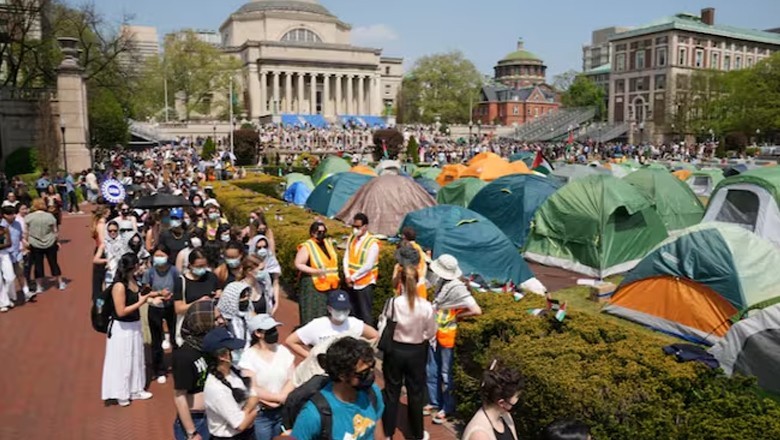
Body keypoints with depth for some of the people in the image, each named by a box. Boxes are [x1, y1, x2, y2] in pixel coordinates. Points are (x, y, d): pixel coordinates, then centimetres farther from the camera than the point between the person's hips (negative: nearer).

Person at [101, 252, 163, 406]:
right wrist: (140, 302, -21)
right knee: (122, 361, 7)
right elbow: (121, 311, -25)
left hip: (134, 325, 9)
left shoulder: (132, 280, 0)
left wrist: (151, 294, 7)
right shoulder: (119, 285, -25)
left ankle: (135, 390, 36)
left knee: (136, 358, 20)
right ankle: (121, 394, 25)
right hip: (122, 328, -9)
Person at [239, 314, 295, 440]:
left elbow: (292, 380, 0)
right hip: (260, 415, -3)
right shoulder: (249, 356, -8)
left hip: (284, 411, 3)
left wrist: (281, 399, -14)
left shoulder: (283, 350, 3)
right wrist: (279, 397, -13)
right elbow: (253, 390, -13)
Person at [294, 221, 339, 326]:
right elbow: (298, 264, -15)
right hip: (313, 286, -6)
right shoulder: (307, 247, -11)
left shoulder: (328, 242, 9)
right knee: (313, 316, -5)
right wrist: (316, 271, -24)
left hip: (330, 285, 6)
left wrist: (334, 279, 13)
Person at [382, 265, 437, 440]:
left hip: (394, 350, 0)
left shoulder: (393, 302, -19)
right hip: (416, 352, 0)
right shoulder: (426, 306, -18)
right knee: (416, 393, 17)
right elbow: (431, 333, -6)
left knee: (392, 392, 17)